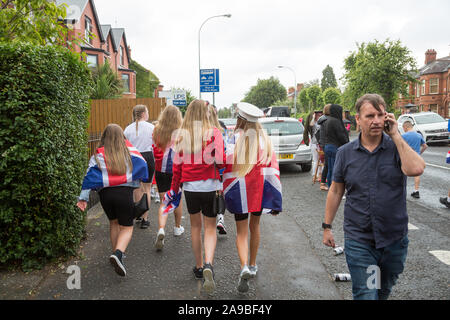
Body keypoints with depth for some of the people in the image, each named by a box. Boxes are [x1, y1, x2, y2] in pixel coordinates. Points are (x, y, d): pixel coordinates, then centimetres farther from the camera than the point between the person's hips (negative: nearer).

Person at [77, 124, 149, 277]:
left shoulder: (99, 154, 5)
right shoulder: (129, 150, 6)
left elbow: (90, 175, -4)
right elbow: (143, 165, 0)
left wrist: (84, 197, -7)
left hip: (105, 193, 2)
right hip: (125, 192, -2)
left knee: (114, 223, 25)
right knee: (126, 228, 8)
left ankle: (117, 254, 31)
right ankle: (118, 254, -17)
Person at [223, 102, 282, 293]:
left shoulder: (235, 140, -11)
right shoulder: (265, 140, -1)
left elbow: (228, 168, -11)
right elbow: (273, 169, -3)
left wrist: (225, 193, 1)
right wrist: (275, 199, 0)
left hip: (240, 191, -3)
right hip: (260, 191, 3)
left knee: (241, 231, 6)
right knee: (254, 226, 21)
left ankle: (244, 267, -15)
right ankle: (252, 265, 33)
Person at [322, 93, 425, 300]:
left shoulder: (397, 147, -4)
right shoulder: (345, 153, 0)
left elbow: (416, 169, -25)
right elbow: (336, 191, 6)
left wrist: (395, 135, -18)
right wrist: (327, 227, 6)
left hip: (394, 239, 1)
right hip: (358, 240, -1)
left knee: (384, 291, 21)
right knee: (365, 294, -2)